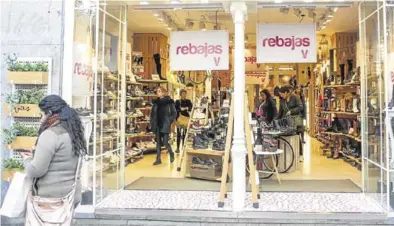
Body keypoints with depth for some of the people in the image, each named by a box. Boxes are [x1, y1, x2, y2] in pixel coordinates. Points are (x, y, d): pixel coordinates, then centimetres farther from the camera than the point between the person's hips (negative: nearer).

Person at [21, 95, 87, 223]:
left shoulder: (50, 134, -16)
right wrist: (35, 157, 15)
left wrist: (27, 160, 3)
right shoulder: (74, 133, 11)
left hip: (51, 198, -8)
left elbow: (36, 170, -17)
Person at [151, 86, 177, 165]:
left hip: (165, 125, -5)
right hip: (157, 125, 5)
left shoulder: (169, 101, -5)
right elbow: (153, 113, 15)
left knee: (165, 142, -5)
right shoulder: (155, 102, 10)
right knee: (158, 142, 6)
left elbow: (174, 113, -4)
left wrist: (169, 121, -10)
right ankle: (158, 159, 12)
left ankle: (171, 154, 22)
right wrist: (152, 123, 7)